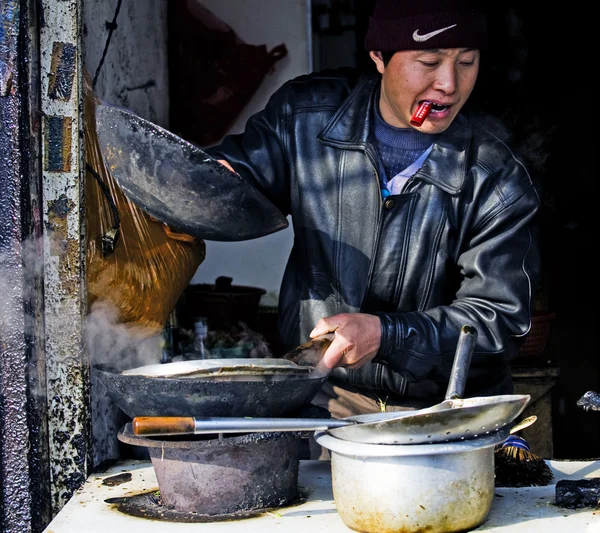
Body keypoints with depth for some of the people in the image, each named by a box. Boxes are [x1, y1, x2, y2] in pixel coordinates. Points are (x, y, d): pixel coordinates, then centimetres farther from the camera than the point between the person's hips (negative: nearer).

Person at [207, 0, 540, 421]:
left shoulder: (500, 179, -8)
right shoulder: (305, 114, -1)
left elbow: (500, 320, -10)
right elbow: (246, 169, 16)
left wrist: (386, 335, -25)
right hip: (322, 396, 2)